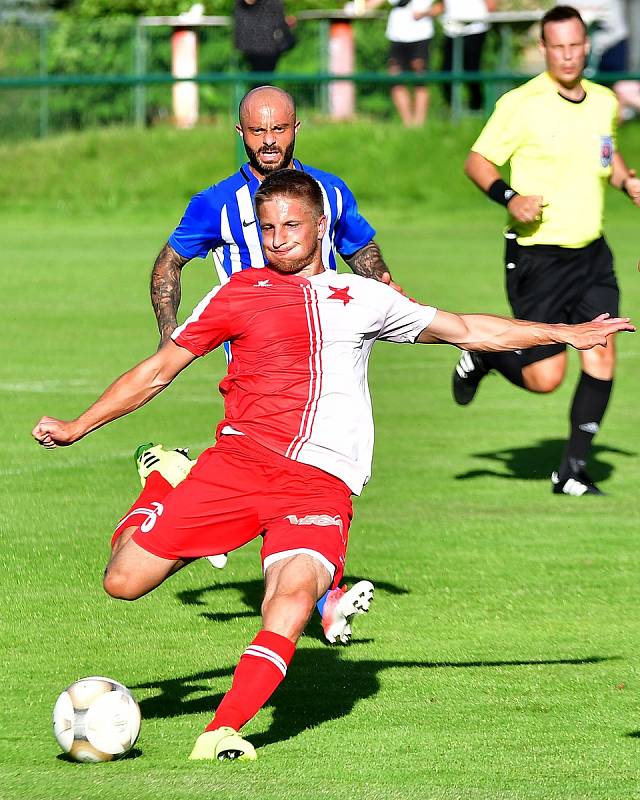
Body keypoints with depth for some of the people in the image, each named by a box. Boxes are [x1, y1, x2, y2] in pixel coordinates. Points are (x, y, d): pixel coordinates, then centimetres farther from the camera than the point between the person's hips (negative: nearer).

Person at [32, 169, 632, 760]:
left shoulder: (362, 297, 17)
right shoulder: (239, 293, 13)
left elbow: (466, 329, 27)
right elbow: (159, 370, 17)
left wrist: (564, 333, 26)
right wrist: (77, 427, 10)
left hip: (320, 484, 0)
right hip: (238, 461, 0)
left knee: (295, 595, -31)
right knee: (124, 581, -9)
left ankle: (222, 733, -35)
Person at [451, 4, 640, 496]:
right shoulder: (522, 105, -11)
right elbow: (478, 161, -5)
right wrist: (510, 197, -21)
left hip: (591, 252, 5)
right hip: (538, 255, -5)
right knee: (545, 378, -6)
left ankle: (573, 469, 4)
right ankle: (482, 355, 27)